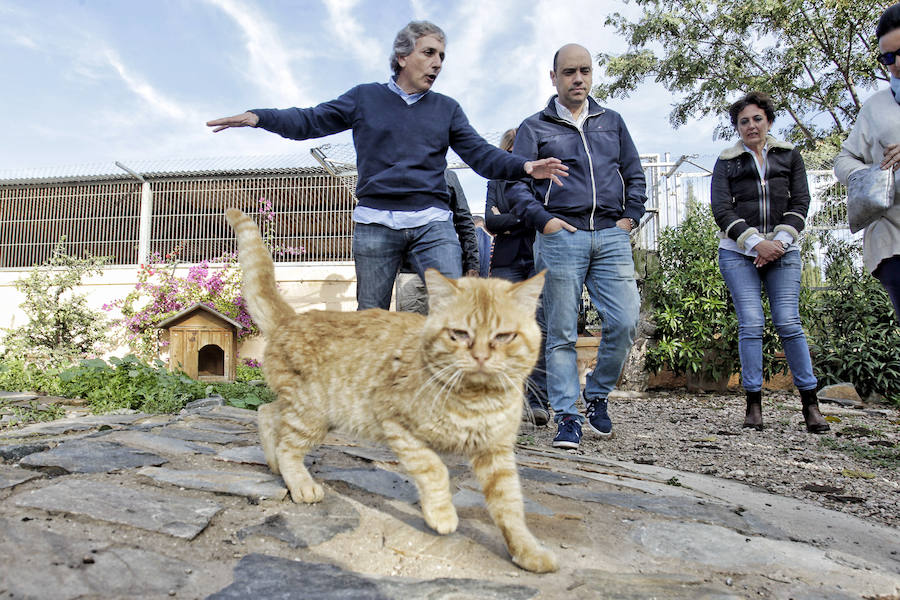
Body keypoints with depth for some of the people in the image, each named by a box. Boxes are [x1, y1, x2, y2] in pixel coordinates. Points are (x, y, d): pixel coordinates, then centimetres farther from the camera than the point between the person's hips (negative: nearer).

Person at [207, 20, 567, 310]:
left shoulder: (447, 109, 14)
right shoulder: (365, 98, 10)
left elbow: (480, 154, 6)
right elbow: (311, 122, 10)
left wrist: (524, 167, -11)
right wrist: (259, 117, -4)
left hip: (431, 223, 1)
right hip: (375, 223, -1)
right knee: (370, 316, 6)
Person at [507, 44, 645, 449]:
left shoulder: (612, 122, 22)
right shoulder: (534, 127, 12)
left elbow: (635, 175, 23)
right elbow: (515, 183, 3)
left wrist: (630, 217, 8)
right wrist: (543, 220, -9)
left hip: (611, 236, 3)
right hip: (561, 236, -3)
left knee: (624, 322, -7)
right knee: (561, 332, -3)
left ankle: (597, 396, 16)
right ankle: (567, 416, 5)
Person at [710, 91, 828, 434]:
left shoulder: (789, 156, 15)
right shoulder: (726, 162, 10)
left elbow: (800, 202, 6)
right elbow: (722, 210, -1)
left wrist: (779, 241, -9)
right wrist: (755, 242, -13)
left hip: (782, 251, 1)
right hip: (738, 253, -1)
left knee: (788, 323, -6)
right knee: (751, 324, -8)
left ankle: (810, 402, 3)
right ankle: (754, 403, -1)